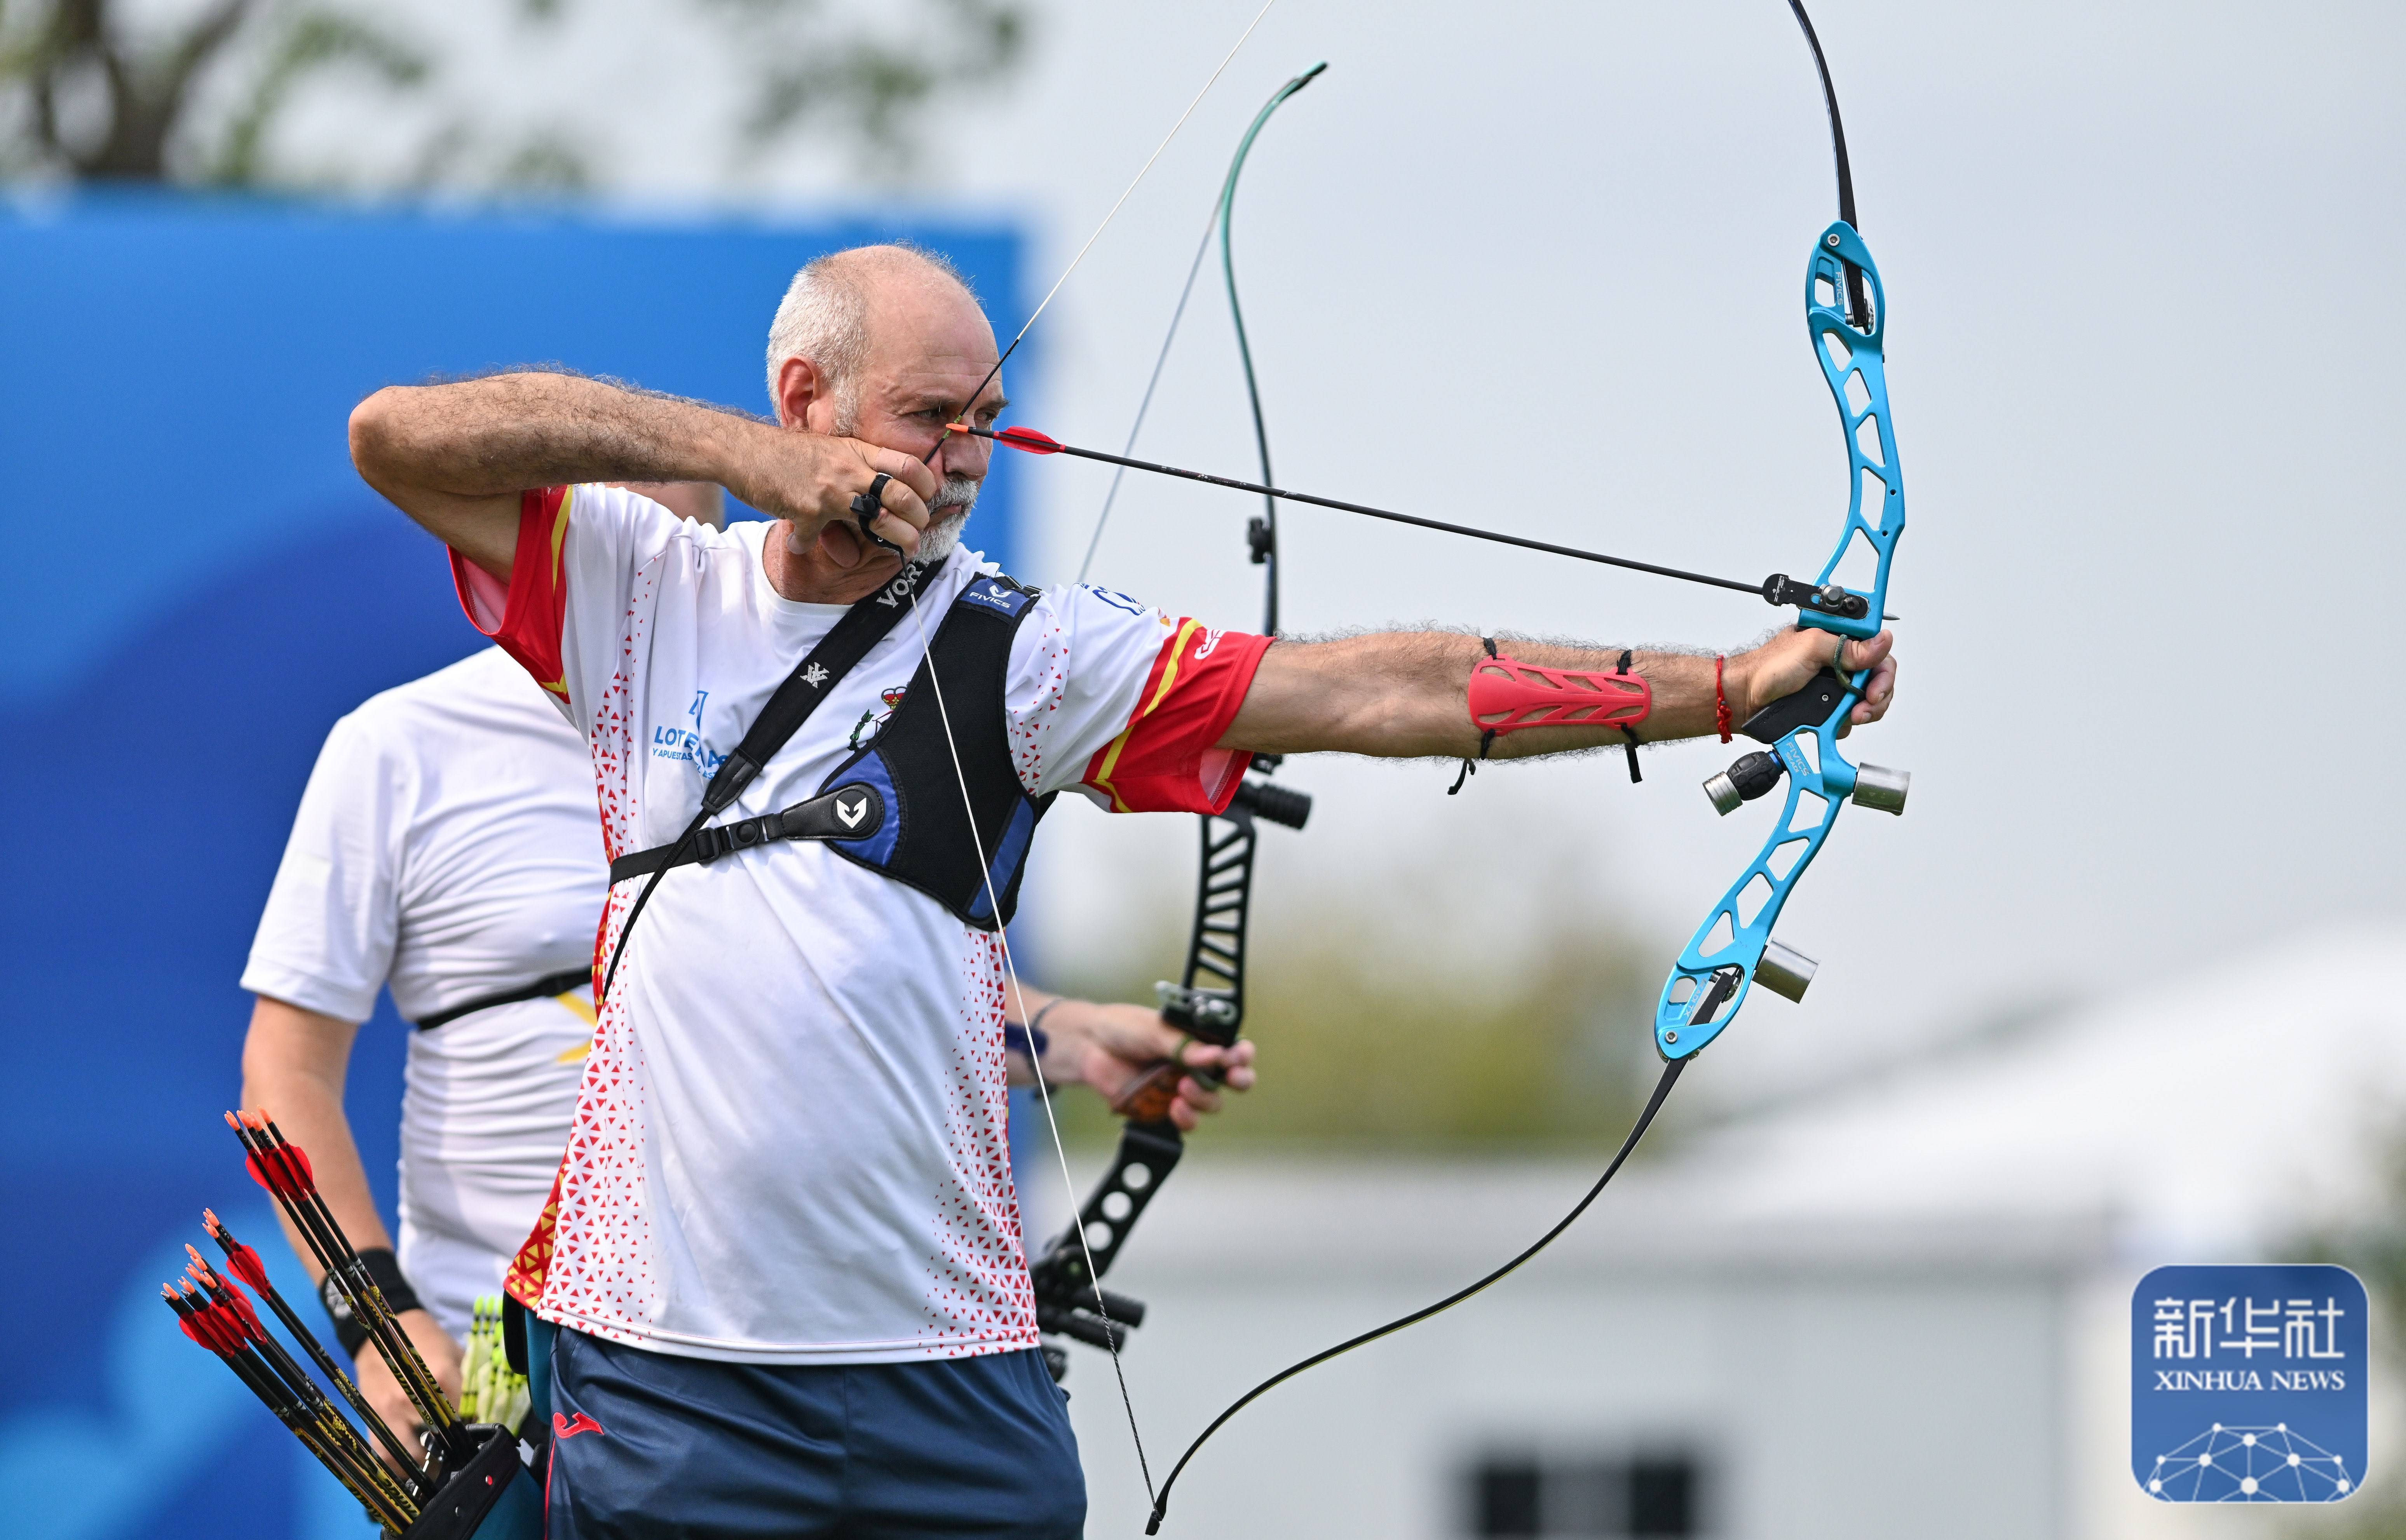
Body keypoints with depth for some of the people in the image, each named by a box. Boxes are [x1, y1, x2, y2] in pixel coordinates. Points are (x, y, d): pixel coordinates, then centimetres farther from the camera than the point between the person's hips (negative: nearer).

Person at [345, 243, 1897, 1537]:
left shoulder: (1023, 652, 3)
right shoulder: (643, 591, 7)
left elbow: (1377, 692, -3)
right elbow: (400, 435, -3)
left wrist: (1730, 686, -11)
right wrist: (750, 457, -8)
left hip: (940, 1359, 1)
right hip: (661, 1351, 0)